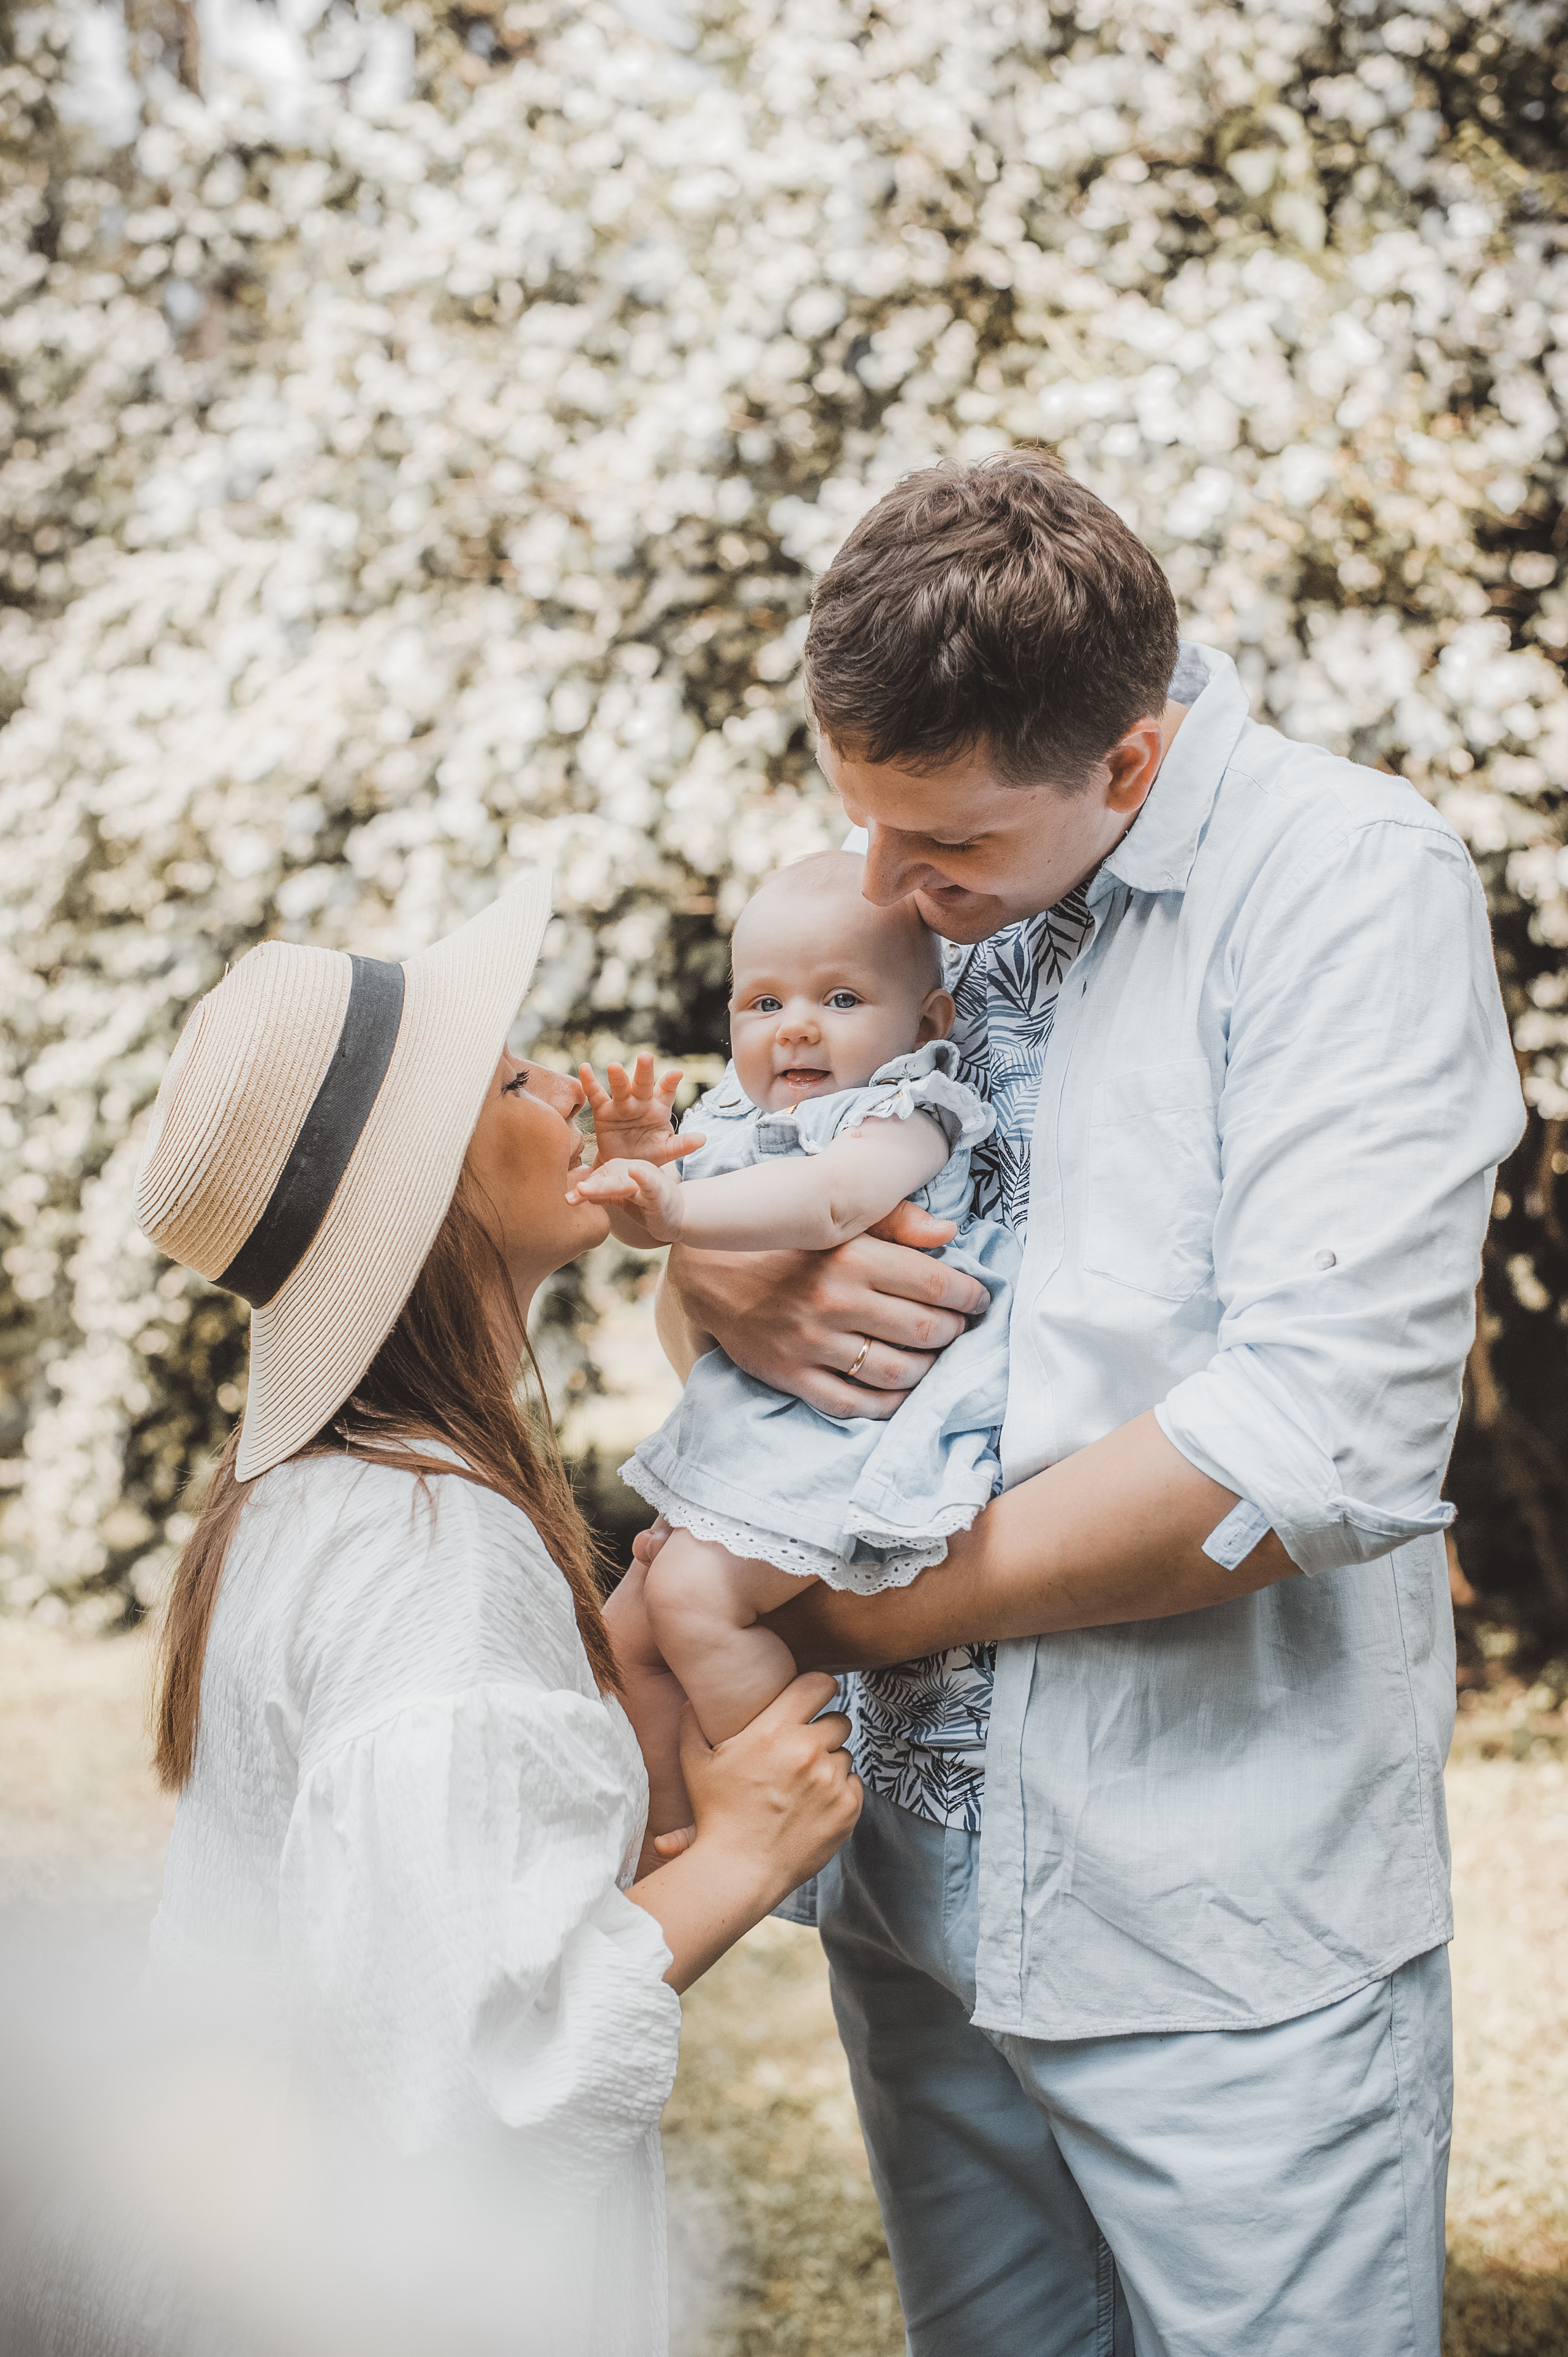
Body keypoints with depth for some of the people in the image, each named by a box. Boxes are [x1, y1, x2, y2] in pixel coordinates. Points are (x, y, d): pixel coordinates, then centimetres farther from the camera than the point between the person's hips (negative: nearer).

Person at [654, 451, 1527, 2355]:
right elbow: (708, 1231, 15)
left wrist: (875, 1606, -14)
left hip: (1224, 1940, -6)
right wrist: (728, 1293, -11)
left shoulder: (1351, 887, -15)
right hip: (920, 1884, 6)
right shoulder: (905, 884, 5)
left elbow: (1324, 1443, -24)